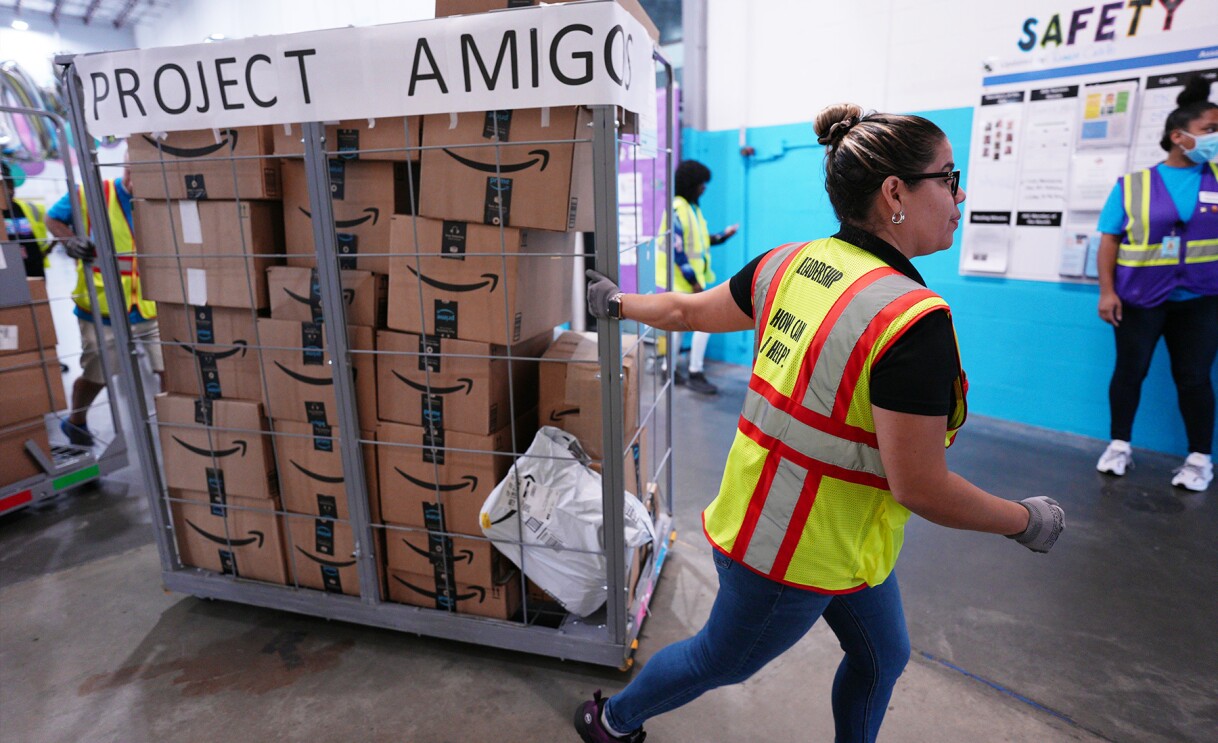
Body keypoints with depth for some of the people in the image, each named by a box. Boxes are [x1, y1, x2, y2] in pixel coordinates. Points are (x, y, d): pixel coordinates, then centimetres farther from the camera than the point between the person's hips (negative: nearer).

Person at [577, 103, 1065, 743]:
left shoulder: (789, 262, -5)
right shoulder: (912, 319, -29)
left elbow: (689, 310, 6)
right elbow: (919, 488, -25)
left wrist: (618, 302, 24)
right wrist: (1027, 520, -7)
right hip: (797, 552, -7)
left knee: (881, 657, 26)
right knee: (723, 659, 21)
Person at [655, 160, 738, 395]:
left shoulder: (692, 207, 12)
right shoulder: (677, 209, -18)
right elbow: (676, 249, -22)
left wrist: (723, 235, 5)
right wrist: (693, 280, -22)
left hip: (691, 277, 10)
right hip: (685, 279, -10)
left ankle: (669, 370, 23)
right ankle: (695, 374, 1)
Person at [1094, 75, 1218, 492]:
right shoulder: (1132, 184, -2)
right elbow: (1110, 239, -4)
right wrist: (1107, 291, -11)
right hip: (1139, 298, -2)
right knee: (1129, 371, 6)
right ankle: (1120, 446, 22)